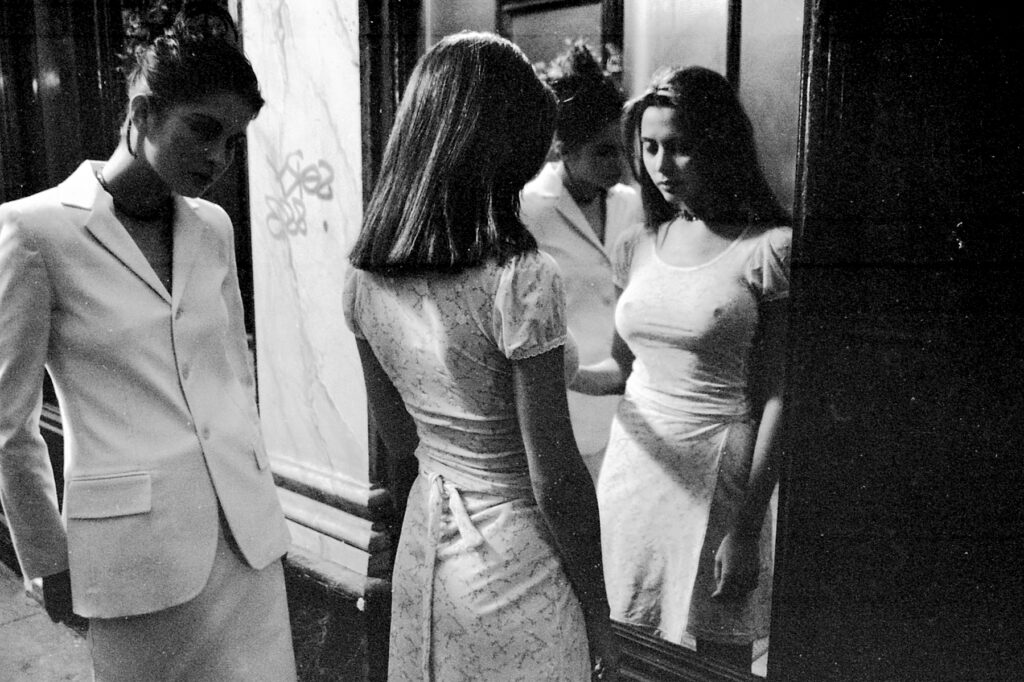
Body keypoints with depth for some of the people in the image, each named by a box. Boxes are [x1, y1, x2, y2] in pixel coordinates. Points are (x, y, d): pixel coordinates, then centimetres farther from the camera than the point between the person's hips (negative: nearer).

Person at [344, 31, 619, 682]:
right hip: (514, 555, -6)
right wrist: (598, 612, -7)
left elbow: (398, 437, 6)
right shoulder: (520, 279, -24)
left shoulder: (366, 273, -5)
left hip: (423, 539, 6)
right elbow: (556, 480, -19)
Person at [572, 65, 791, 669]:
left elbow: (776, 399, -10)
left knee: (718, 655, 8)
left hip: (716, 479, -5)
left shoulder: (769, 249, -9)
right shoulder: (640, 246, 8)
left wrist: (746, 530, -12)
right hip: (635, 463, 5)